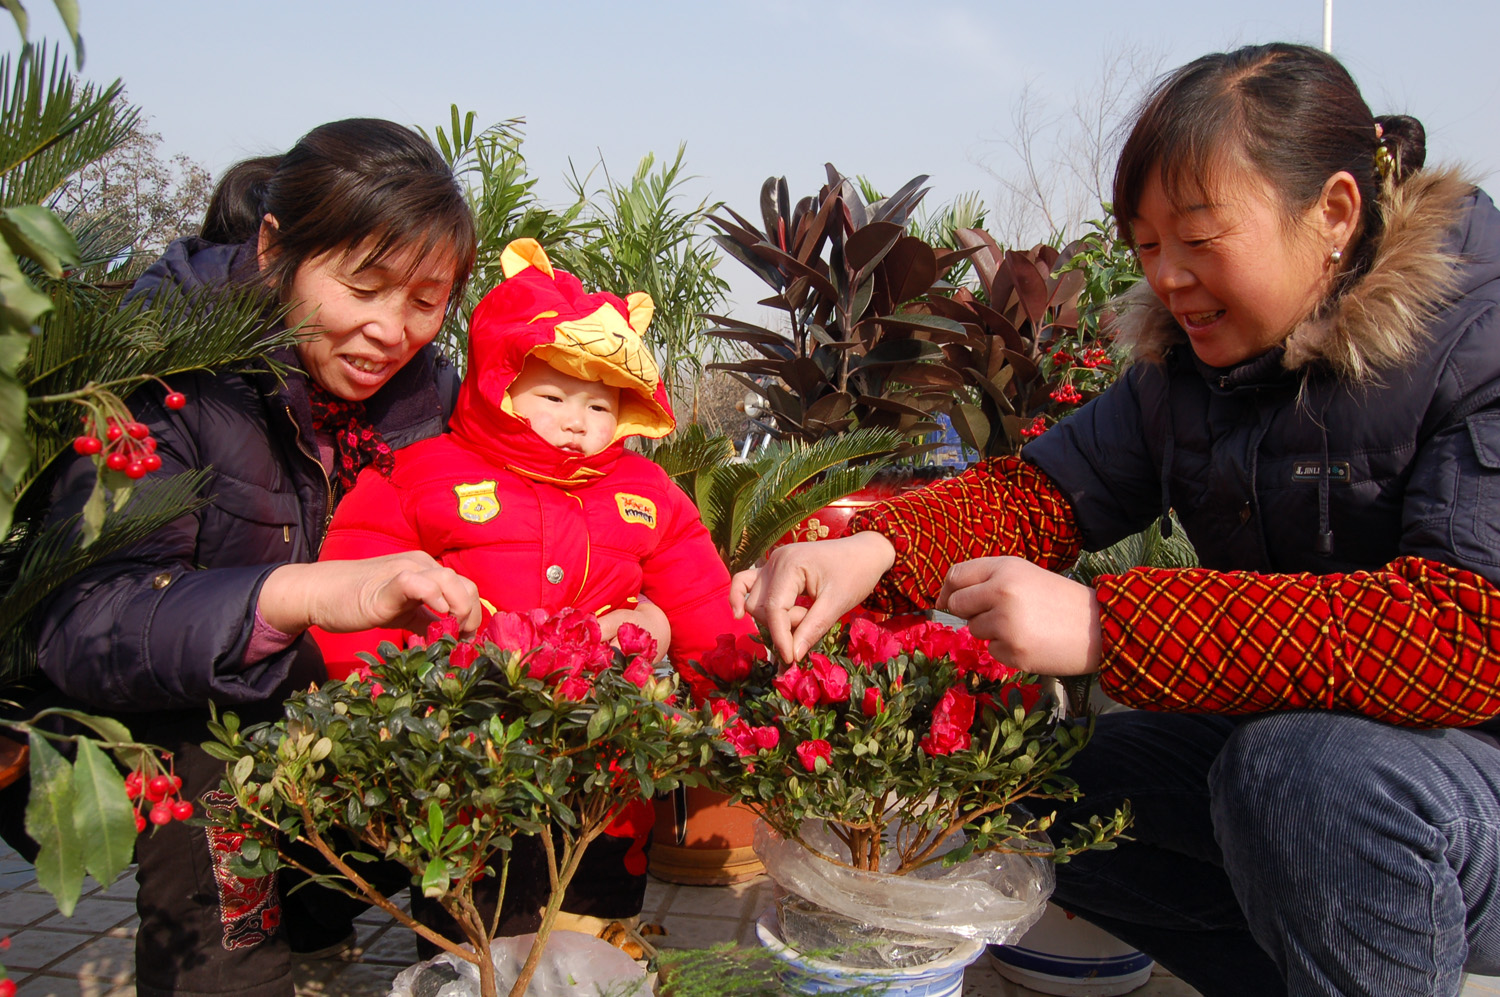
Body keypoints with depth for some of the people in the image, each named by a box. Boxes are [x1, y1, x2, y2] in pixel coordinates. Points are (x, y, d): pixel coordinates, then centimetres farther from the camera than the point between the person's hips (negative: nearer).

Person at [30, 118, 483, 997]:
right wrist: (302, 594, -46)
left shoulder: (423, 384, -5)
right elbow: (80, 623, -30)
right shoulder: (170, 364, -21)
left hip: (343, 692, 6)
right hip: (178, 715, -5)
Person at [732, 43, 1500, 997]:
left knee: (1319, 768, -37)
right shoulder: (1191, 361, 1)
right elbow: (1042, 490, -3)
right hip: (1281, 731, 7)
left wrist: (1106, 626, -36)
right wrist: (870, 551, -24)